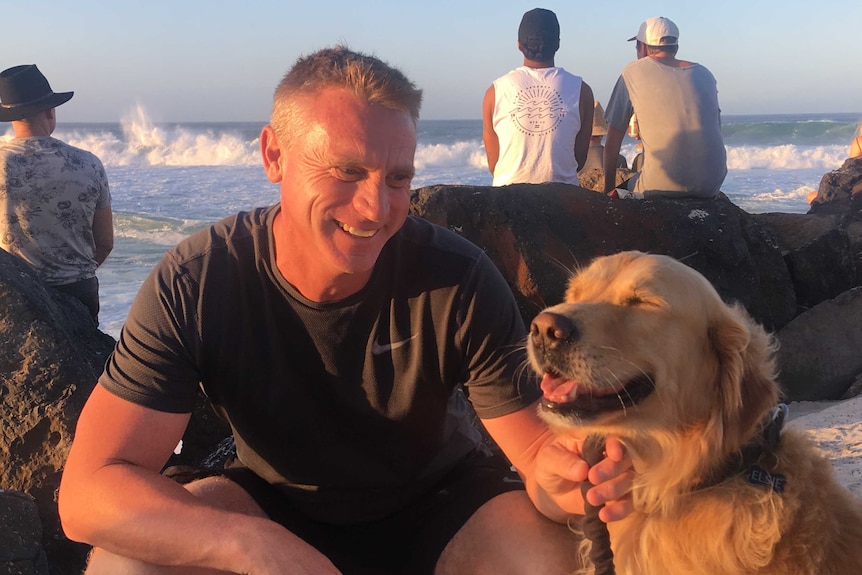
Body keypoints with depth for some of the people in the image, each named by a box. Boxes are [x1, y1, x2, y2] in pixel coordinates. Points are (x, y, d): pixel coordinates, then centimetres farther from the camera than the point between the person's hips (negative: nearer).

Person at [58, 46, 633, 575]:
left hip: (438, 500, 0)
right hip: (275, 503, 1)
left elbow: (537, 447, -19)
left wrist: (559, 478, -45)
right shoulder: (193, 284, -24)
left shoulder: (460, 279, -25)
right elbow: (88, 491, -28)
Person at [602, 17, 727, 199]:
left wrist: (609, 188, 16)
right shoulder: (705, 74, 15)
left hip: (663, 186, -5)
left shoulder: (633, 72, 4)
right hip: (711, 187, 5)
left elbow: (613, 138, 6)